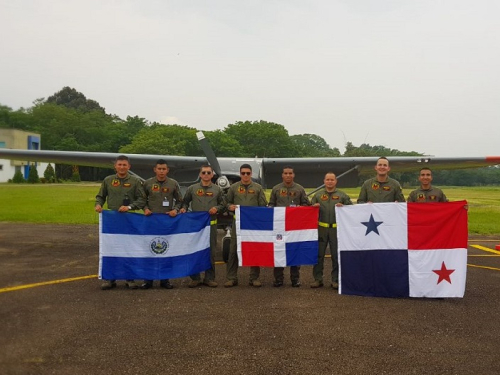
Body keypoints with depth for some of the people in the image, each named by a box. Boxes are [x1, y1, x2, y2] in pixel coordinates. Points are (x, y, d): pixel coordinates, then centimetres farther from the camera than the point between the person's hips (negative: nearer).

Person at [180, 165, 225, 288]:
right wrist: (183, 209, -6)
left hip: (211, 224, 0)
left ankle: (209, 278, 14)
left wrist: (217, 208, -8)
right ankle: (195, 278, 12)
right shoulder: (192, 188, 7)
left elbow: (223, 204, 12)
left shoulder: (217, 189, 8)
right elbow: (185, 202, 14)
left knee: (211, 252, 4)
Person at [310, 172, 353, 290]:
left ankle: (335, 280, 14)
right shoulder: (318, 195, 12)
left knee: (336, 255, 4)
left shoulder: (342, 195, 7)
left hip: (336, 228, -1)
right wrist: (314, 207, -8)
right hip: (321, 228, 1)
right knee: (318, 254, 4)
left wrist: (343, 207, -14)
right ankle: (317, 279, 13)